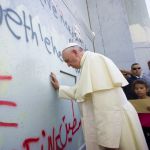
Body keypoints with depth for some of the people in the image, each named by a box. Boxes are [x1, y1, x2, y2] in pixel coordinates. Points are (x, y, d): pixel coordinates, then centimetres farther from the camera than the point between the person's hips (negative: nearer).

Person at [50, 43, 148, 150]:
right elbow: (79, 92, 26)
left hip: (112, 125, -10)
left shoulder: (93, 59, -16)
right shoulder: (88, 63, 15)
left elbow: (107, 102, -25)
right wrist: (59, 87, 26)